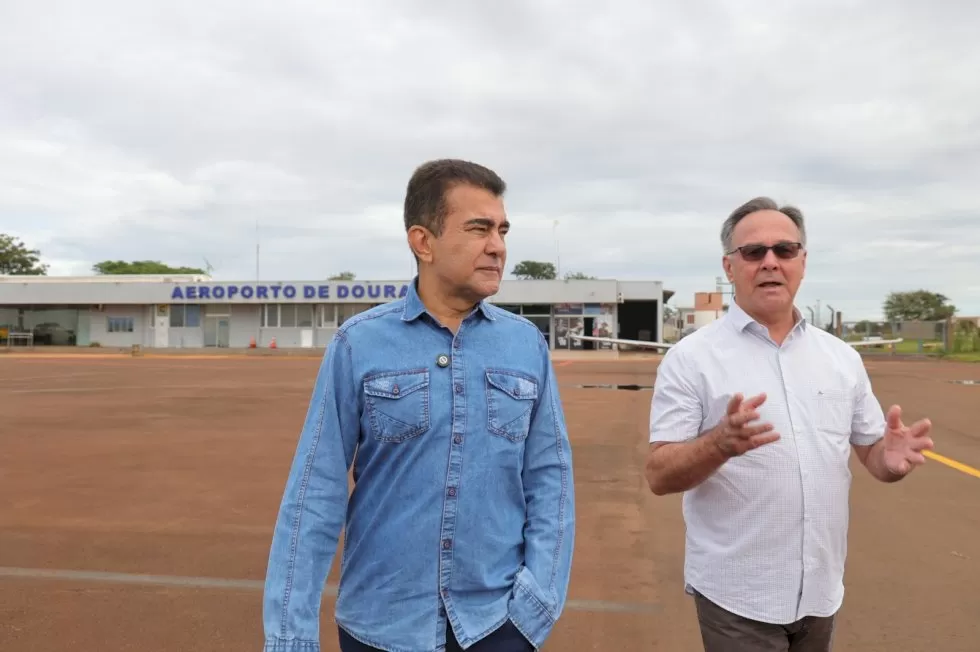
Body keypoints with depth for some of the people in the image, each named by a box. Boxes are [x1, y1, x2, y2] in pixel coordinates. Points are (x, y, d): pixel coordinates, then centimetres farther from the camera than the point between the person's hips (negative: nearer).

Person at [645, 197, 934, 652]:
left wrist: (891, 457, -13)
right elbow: (659, 476, -13)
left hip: (821, 591, 5)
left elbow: (870, 450, 10)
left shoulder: (842, 357, 4)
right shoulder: (691, 358, -10)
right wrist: (720, 444, -32)